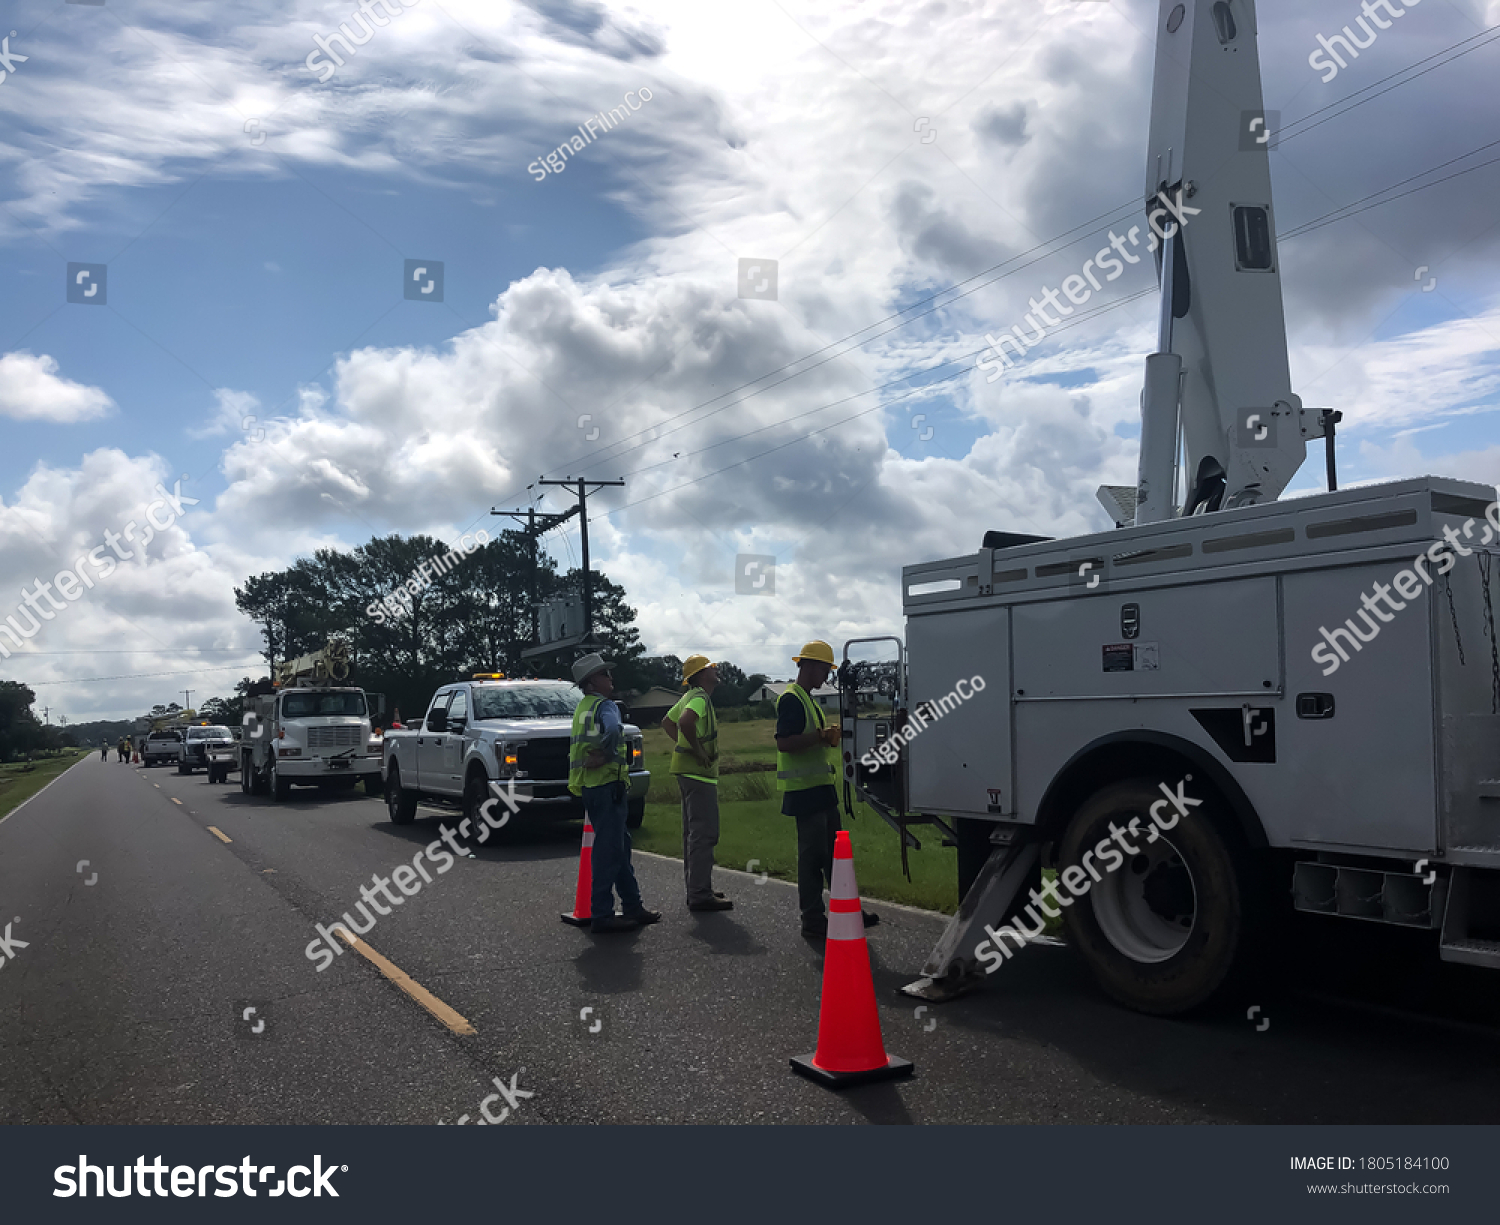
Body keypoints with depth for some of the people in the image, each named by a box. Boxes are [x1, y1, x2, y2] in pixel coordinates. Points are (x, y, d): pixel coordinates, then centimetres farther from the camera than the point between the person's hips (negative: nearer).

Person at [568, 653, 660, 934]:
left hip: (591, 786, 10)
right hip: (607, 786, -10)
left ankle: (632, 906, 24)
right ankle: (601, 915, -3)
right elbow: (613, 730, -31)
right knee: (609, 850, -6)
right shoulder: (605, 706, -10)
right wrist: (605, 755, -18)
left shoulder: (582, 708, 19)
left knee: (621, 845, 16)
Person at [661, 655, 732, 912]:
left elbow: (667, 722, 29)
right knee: (704, 834, -9)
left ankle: (696, 889, 22)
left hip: (688, 772, 11)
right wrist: (698, 750, -23)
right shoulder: (700, 697, -15)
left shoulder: (689, 697, 16)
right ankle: (700, 895, -9)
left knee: (693, 833, 15)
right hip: (699, 772, -11)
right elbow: (685, 722, -35)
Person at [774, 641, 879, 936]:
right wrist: (821, 736, -26)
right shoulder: (791, 699, -14)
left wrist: (828, 736, 15)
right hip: (804, 790, -10)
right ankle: (812, 918, 3)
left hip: (820, 788, 11)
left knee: (834, 851, 14)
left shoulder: (807, 699, 19)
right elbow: (784, 743, -24)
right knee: (812, 854, -4)